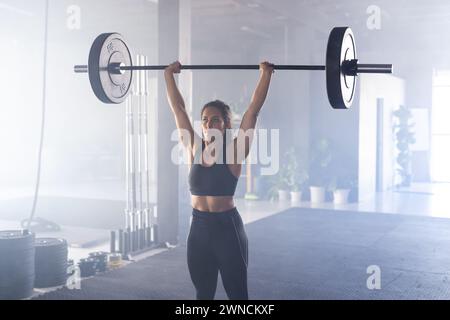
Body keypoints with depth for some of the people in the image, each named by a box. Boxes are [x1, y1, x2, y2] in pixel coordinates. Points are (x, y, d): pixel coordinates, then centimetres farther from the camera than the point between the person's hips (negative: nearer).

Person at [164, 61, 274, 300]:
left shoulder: (234, 152, -7)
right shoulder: (194, 149, 3)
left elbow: (253, 109, -11)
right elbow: (177, 107, 7)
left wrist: (266, 74, -12)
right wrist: (169, 74, 11)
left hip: (227, 228, -4)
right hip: (199, 228, 4)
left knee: (237, 294, 7)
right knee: (203, 293, 16)